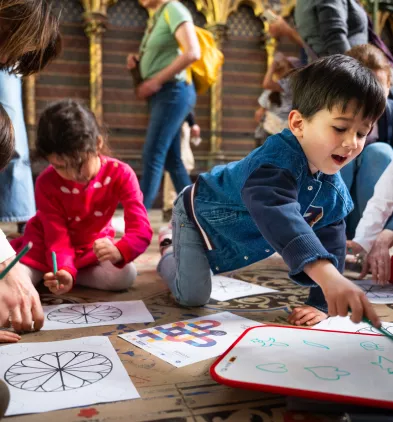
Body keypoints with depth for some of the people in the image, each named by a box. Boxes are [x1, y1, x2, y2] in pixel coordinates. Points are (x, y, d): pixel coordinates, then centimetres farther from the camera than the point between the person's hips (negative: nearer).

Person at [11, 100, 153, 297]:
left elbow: (141, 229, -33)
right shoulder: (46, 183, -24)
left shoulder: (121, 174, -26)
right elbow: (57, 237, -25)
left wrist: (119, 251, -56)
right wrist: (65, 270, -47)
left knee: (125, 276, -27)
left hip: (93, 244, 2)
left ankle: (59, 274, -7)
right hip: (46, 241, -2)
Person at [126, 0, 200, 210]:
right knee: (171, 159, 8)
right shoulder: (155, 17, 18)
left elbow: (193, 52, -20)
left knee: (152, 157, -12)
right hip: (161, 93, 9)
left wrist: (156, 81, -18)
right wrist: (136, 60, 6)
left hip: (173, 91, -9)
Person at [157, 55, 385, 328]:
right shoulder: (280, 157, -43)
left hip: (235, 233, 7)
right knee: (194, 296, -10)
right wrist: (327, 275, -73)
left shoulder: (335, 192, -15)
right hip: (200, 212, -7)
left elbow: (331, 244, -6)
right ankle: (169, 259, 20)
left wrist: (321, 303, -13)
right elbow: (276, 214, -62)